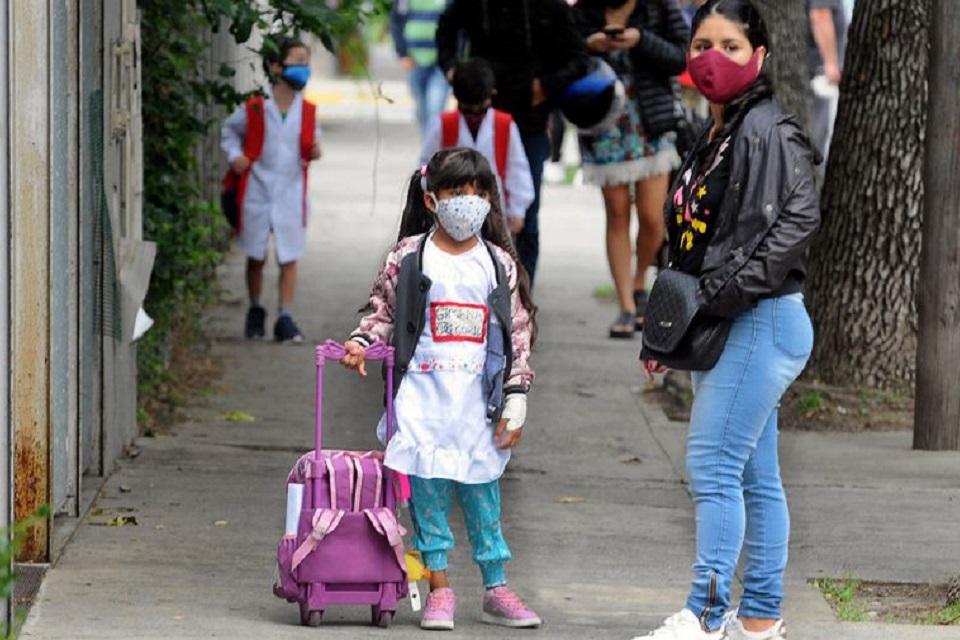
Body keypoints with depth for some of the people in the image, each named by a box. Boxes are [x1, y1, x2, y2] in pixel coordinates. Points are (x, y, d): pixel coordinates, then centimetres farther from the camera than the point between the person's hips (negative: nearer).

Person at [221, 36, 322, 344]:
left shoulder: (307, 111, 1)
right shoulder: (255, 107, -5)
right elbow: (230, 131, 11)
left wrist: (314, 151, -5)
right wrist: (235, 155, -5)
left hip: (291, 191, 1)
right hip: (258, 191, -1)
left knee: (289, 258, -2)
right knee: (256, 257, 10)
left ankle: (285, 318, 2)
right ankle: (255, 310, 28)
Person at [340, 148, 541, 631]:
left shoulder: (500, 263, 5)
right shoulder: (410, 257, 1)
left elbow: (518, 333, 7)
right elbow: (384, 310, 10)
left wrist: (516, 397, 3)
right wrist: (361, 342, -10)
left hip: (478, 400, 1)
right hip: (423, 395, -1)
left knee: (482, 491, 5)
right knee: (427, 489, -1)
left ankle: (496, 589, 14)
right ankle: (439, 588, 8)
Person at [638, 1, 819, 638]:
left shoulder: (770, 132, -12)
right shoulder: (711, 140, 17)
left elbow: (798, 220, -24)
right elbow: (689, 245, 22)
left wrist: (726, 292, -23)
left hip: (761, 323, -9)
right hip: (724, 329, 9)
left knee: (713, 467, -11)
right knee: (755, 477, 11)